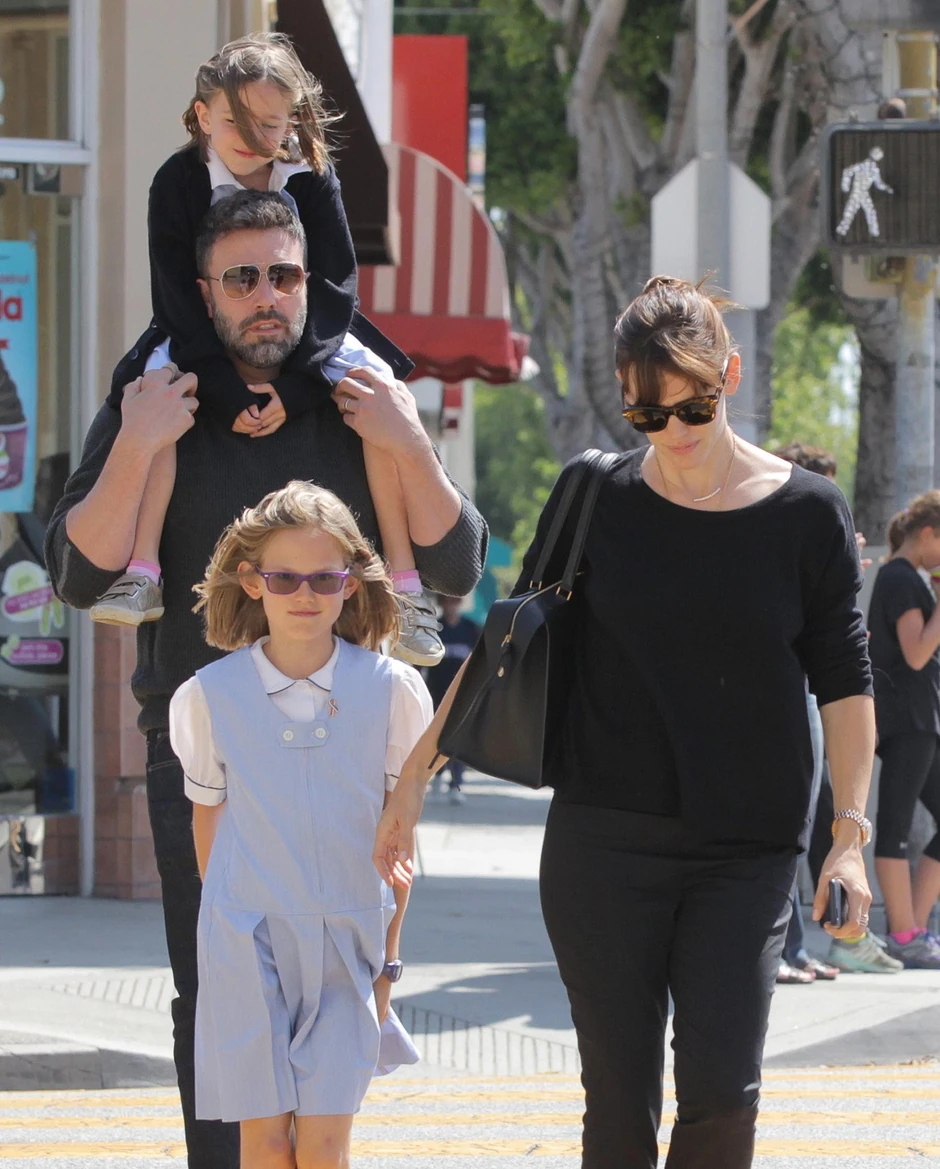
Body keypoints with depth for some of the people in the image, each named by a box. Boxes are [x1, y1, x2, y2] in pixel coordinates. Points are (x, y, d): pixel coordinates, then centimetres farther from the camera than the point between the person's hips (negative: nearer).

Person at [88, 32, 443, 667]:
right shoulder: (179, 182, -13)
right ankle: (141, 574, -31)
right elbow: (178, 298, -16)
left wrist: (293, 385, -27)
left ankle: (406, 584, -22)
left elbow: (336, 290, -14)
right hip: (207, 339, 0)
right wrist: (227, 389, -28)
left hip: (304, 335, 0)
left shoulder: (313, 180, -10)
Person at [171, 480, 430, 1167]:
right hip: (247, 944, 0)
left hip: (347, 944, 0)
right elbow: (208, 820, 10)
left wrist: (388, 955, 5)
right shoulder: (210, 696, -2)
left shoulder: (392, 690, -2)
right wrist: (229, 923, 12)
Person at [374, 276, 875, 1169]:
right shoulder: (596, 500, 3)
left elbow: (844, 684, 5)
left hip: (747, 852, -1)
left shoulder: (806, 514, 0)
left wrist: (849, 835, -2)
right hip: (604, 844, 1)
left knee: (721, 1090, -13)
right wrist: (415, 775, 8)